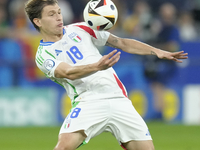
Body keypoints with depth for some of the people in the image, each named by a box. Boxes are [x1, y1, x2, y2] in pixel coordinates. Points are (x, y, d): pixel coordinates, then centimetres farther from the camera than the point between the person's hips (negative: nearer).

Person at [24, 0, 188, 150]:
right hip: (88, 103, -4)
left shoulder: (79, 29, 16)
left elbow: (122, 43, 19)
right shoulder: (44, 55, 3)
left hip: (118, 99, 4)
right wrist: (97, 66, -35)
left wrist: (157, 51, 9)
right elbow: (69, 73, -17)